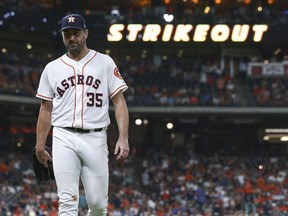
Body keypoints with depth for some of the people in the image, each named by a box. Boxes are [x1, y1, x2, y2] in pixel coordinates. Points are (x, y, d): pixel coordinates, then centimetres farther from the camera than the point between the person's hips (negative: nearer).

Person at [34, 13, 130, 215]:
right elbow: (46, 109, 15)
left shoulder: (105, 62, 7)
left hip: (95, 138, 0)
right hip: (64, 139, 1)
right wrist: (40, 146, 9)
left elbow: (119, 101, 3)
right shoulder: (52, 68, 12)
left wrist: (123, 138, -9)